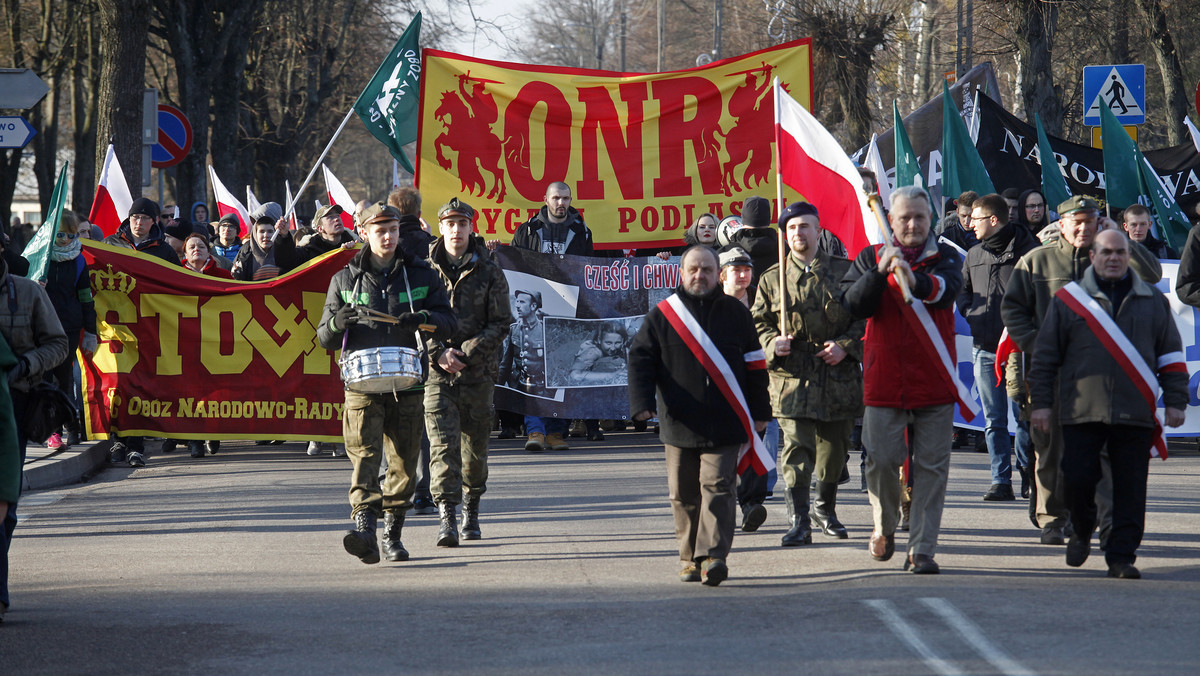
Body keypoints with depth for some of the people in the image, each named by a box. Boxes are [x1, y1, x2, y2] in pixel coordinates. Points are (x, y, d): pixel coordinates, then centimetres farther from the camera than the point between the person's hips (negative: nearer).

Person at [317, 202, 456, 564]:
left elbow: (450, 323, 5)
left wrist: (424, 318, -17)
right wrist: (339, 322, -15)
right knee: (364, 455, -17)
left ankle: (393, 534, 21)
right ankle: (364, 530, -29)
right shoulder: (345, 280, 10)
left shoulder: (421, 276, 10)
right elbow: (324, 339, 9)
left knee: (404, 462, 7)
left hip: (407, 383, 1)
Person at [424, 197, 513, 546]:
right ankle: (446, 517, -16)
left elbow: (500, 323, 1)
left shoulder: (489, 272, 3)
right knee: (443, 443, -12)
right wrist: (439, 352, -10)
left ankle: (471, 512, 27)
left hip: (478, 371, 1)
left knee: (475, 445, 9)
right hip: (436, 371, -1)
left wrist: (467, 352, -11)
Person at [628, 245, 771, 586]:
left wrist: (759, 412, 11)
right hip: (679, 424, 1)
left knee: (717, 487, -11)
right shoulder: (661, 315, 7)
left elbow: (754, 364, 13)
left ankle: (713, 557, -17)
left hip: (724, 424, -1)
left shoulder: (735, 313, 9)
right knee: (684, 495, 5)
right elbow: (640, 358, 4)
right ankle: (691, 558, 15)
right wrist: (643, 401, -10)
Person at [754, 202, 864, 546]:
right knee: (797, 446, -14)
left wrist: (845, 346, -8)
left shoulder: (844, 271, 5)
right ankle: (798, 521, -16)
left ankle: (825, 509, 34)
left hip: (839, 375, 2)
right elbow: (759, 321, 11)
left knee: (834, 447, 13)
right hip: (793, 376, -2)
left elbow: (865, 316, 7)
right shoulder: (772, 279, 6)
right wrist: (772, 344, -10)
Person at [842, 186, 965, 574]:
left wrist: (916, 281, -38)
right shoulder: (870, 258, 8)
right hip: (884, 380, 0)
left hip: (934, 382, 0)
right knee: (881, 461, -1)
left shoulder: (945, 257, 5)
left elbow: (949, 288, -17)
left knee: (931, 466, -1)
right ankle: (884, 528, 26)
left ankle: (922, 550, 3)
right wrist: (879, 272, -19)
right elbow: (854, 306, -5)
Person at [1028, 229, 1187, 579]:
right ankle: (1081, 533, 23)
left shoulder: (1153, 301, 14)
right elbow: (1046, 354, 9)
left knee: (1130, 489, -2)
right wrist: (1042, 402, 4)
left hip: (1135, 415, 1)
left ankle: (1122, 556, 5)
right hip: (1081, 411, -1)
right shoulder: (1069, 299, 8)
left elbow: (1171, 355, 16)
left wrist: (1176, 401, 8)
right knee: (1077, 479, -5)